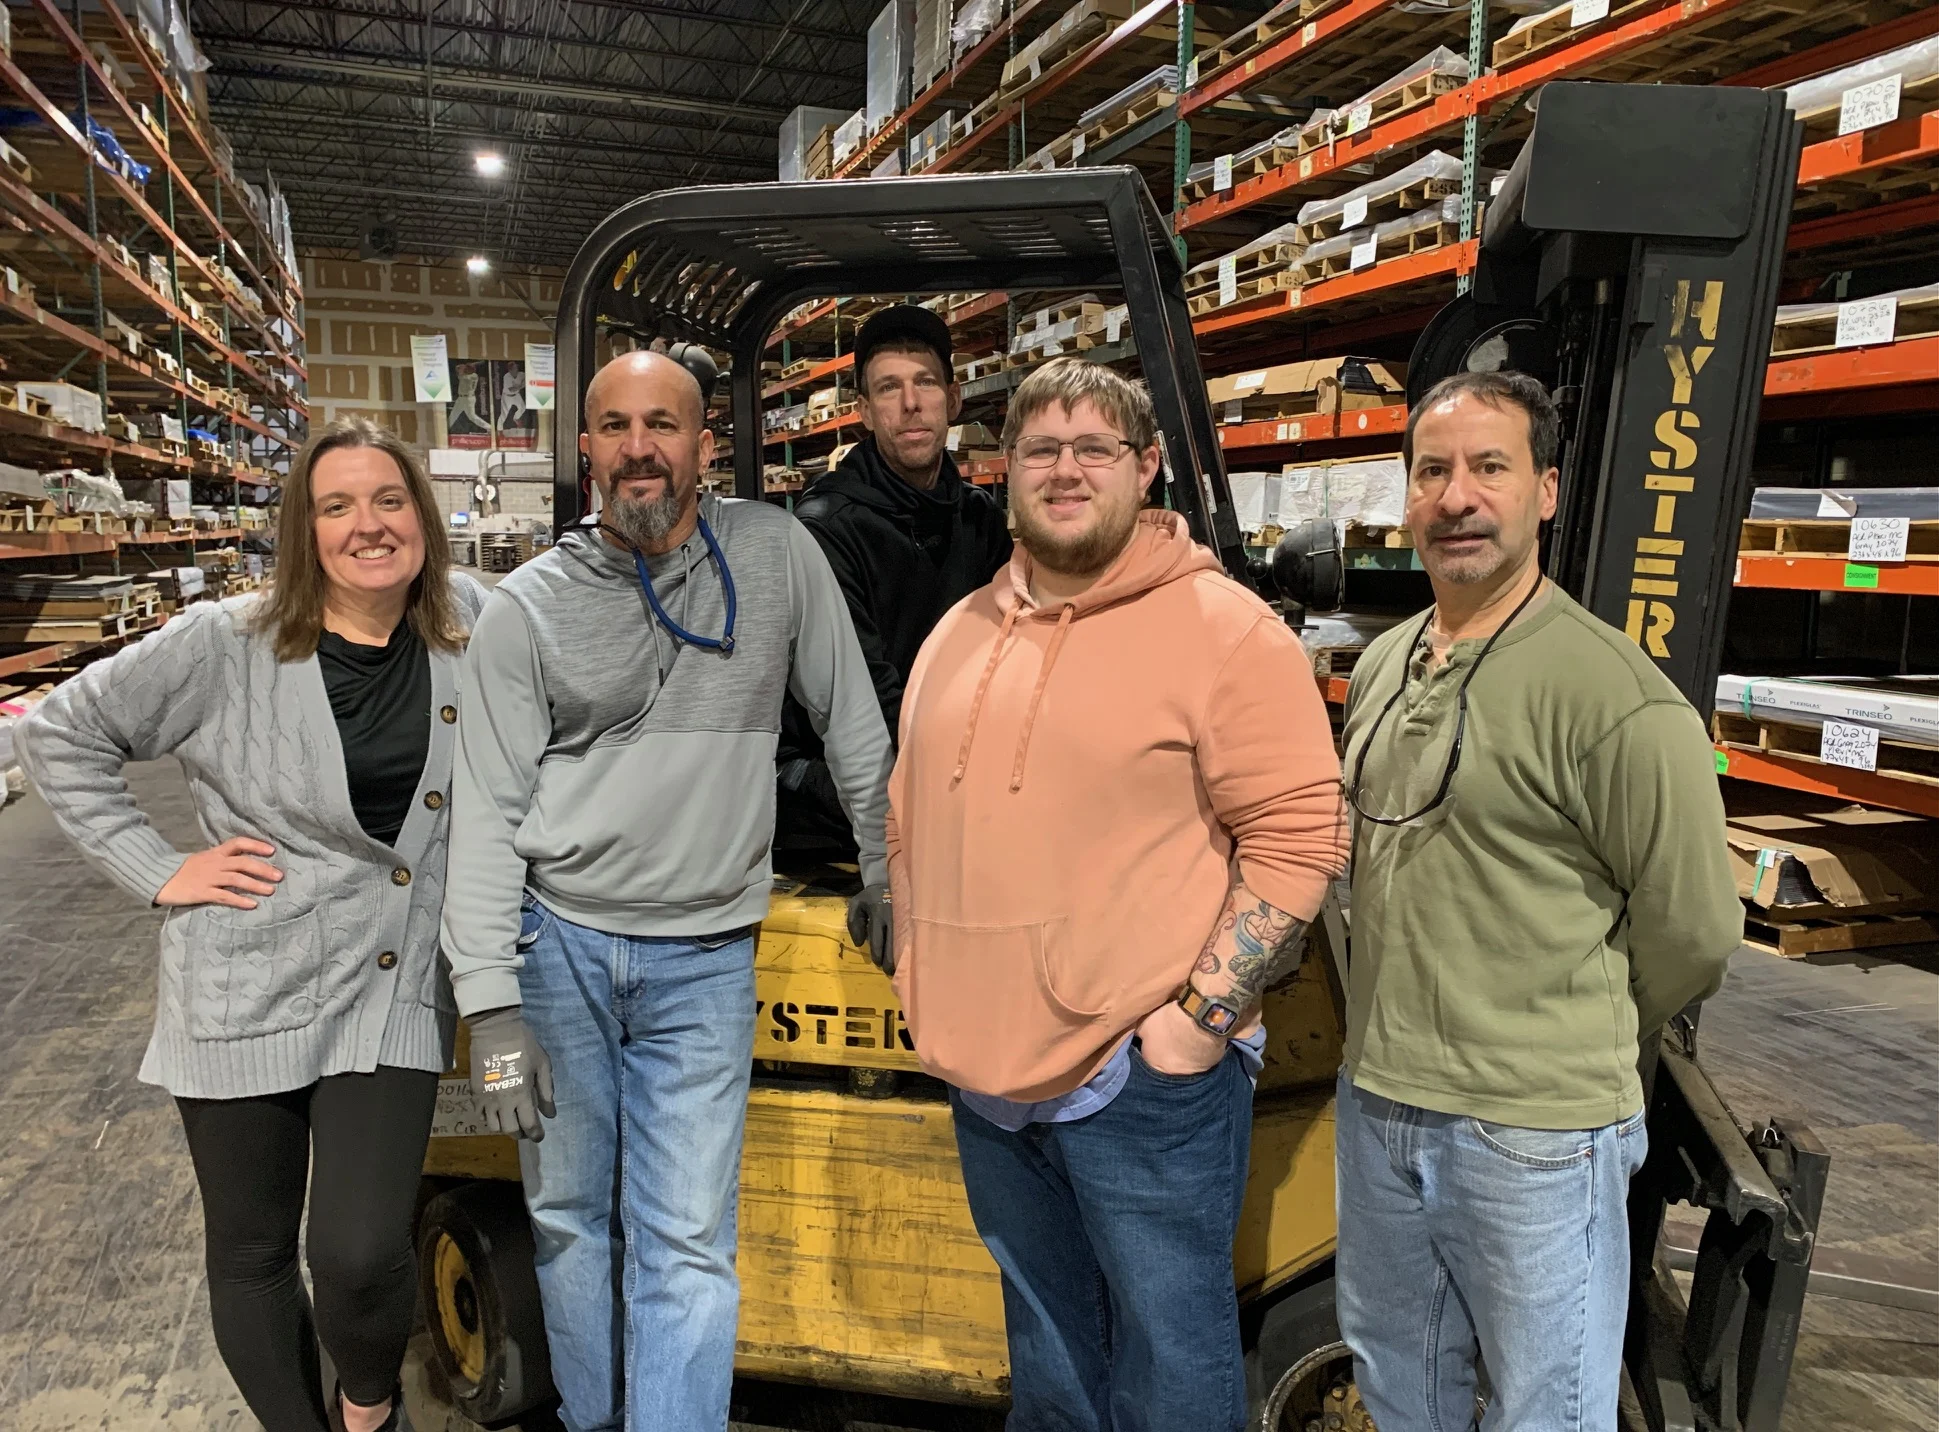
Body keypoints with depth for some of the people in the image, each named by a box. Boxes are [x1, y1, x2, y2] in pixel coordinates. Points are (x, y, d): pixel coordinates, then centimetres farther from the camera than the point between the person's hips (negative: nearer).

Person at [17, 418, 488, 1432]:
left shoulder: (474, 626, -3)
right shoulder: (226, 646, -7)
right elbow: (58, 734, 3)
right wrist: (158, 871, -6)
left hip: (394, 994, 0)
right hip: (246, 988, 0)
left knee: (361, 1257, -9)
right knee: (250, 1254, 14)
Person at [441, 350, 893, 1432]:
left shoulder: (777, 552, -3)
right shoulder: (528, 607, -3)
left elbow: (855, 726, 6)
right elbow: (490, 814, -4)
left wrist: (887, 877, 9)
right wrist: (491, 1007, -8)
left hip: (706, 961, -1)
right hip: (558, 945, 2)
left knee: (686, 1249, 1)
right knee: (569, 1220, 16)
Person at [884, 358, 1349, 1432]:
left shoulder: (1225, 630, -11)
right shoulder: (960, 633, 9)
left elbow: (1300, 840, -13)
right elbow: (908, 822, 16)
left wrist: (1201, 1015, -17)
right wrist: (922, 982, 11)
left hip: (1144, 1079, -5)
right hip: (983, 1071, 6)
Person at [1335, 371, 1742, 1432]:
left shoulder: (1615, 693, -19)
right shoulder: (1378, 668, 4)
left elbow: (1693, 931, -12)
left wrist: (1580, 1041, 3)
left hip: (1535, 1136, -6)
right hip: (1374, 1106, 7)